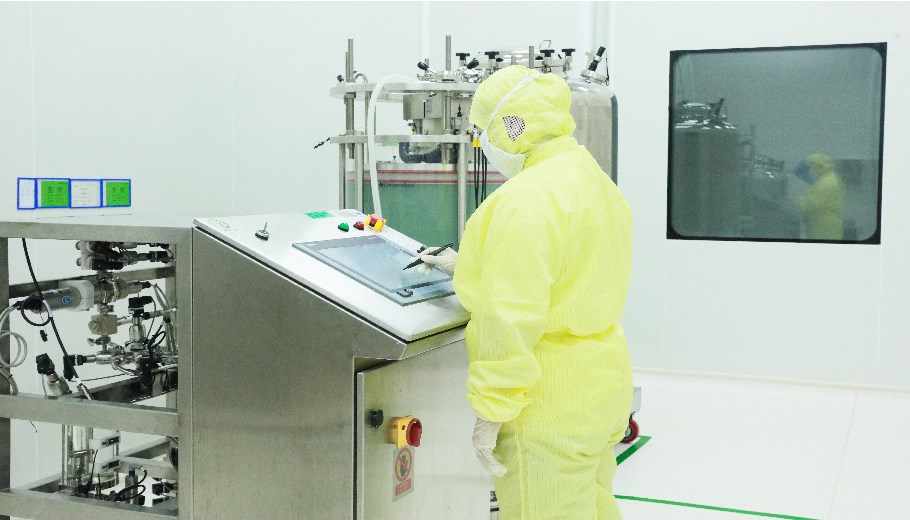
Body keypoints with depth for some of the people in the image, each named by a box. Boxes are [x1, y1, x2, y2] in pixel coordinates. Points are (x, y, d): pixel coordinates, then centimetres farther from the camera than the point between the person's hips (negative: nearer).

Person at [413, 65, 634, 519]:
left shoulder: (526, 200, -20)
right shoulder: (595, 181, 11)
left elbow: (512, 320, -25)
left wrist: (490, 413, -19)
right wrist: (467, 265, 29)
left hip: (550, 412, -10)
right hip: (601, 385, 10)